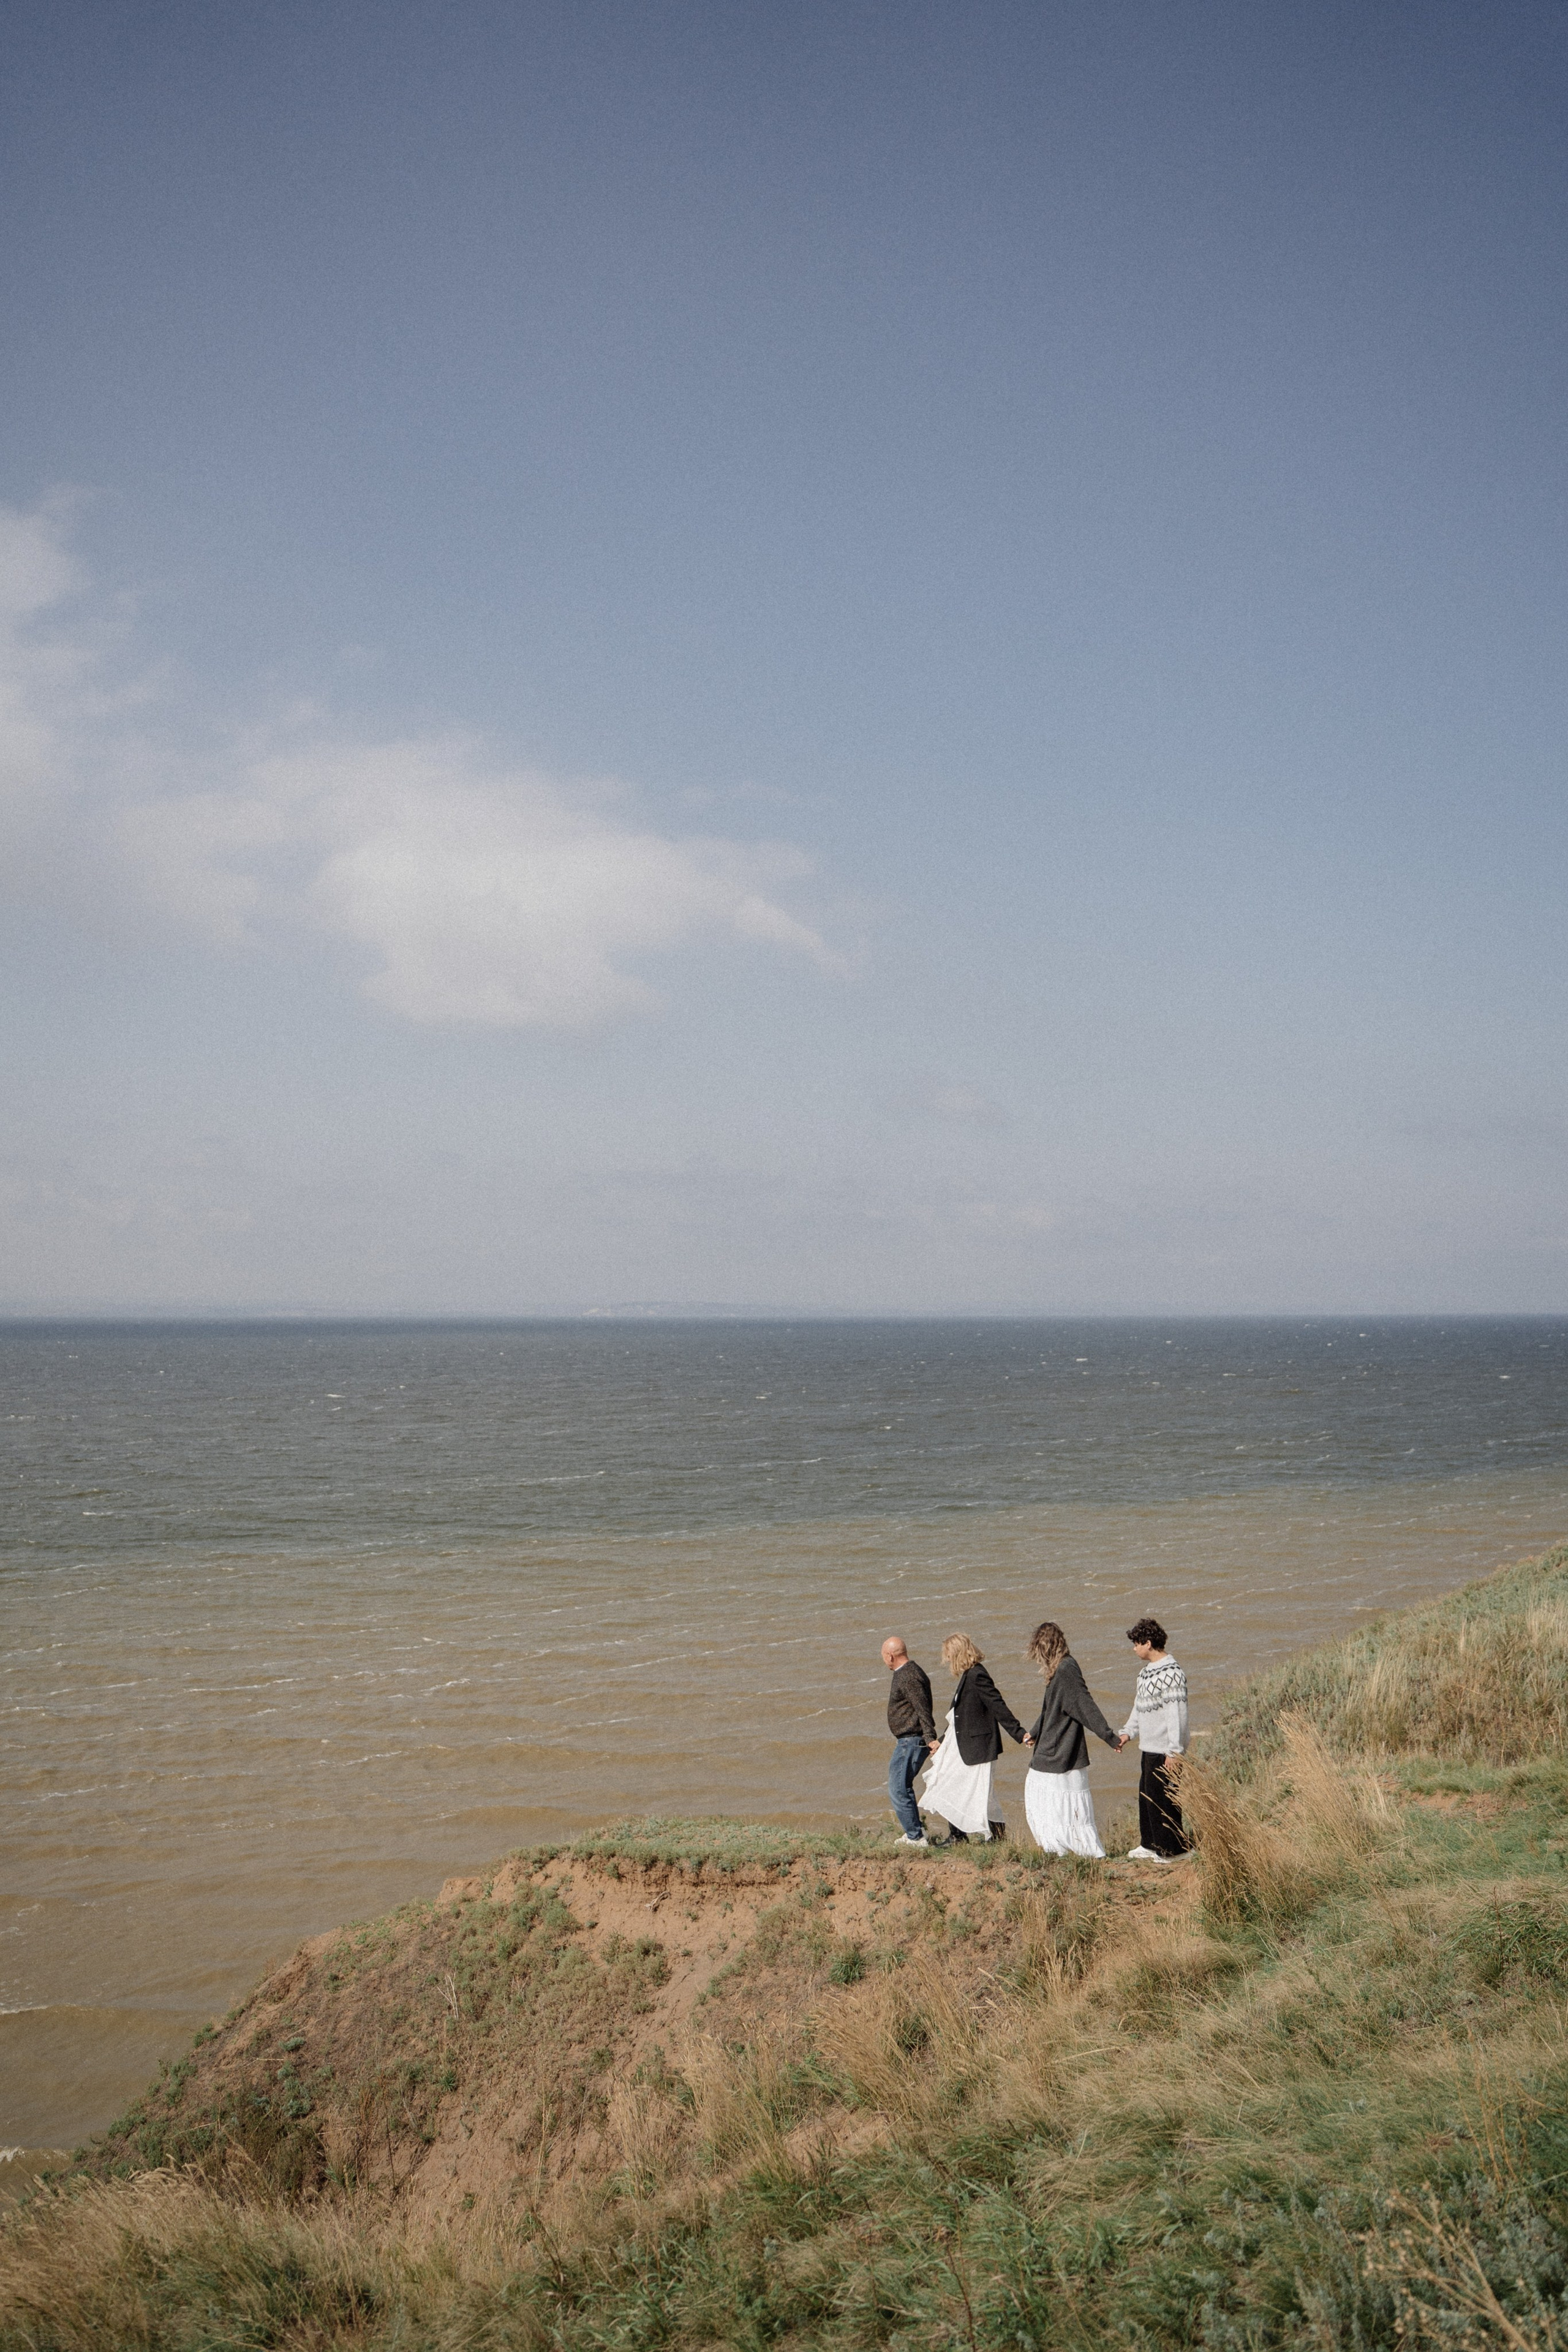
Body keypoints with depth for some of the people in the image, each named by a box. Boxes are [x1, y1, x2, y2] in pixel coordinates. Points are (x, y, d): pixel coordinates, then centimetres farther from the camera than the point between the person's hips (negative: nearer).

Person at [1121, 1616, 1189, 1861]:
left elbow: (1177, 1715, -21)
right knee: (1146, 1796, 16)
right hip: (1149, 1748, 10)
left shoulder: (1171, 1674, -19)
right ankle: (1150, 1845, 27)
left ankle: (1171, 1849, 8)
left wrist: (1174, 1751, -22)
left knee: (1163, 1798, -3)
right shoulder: (1146, 1671, 12)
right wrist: (1128, 1731, 15)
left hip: (1165, 1751, -10)